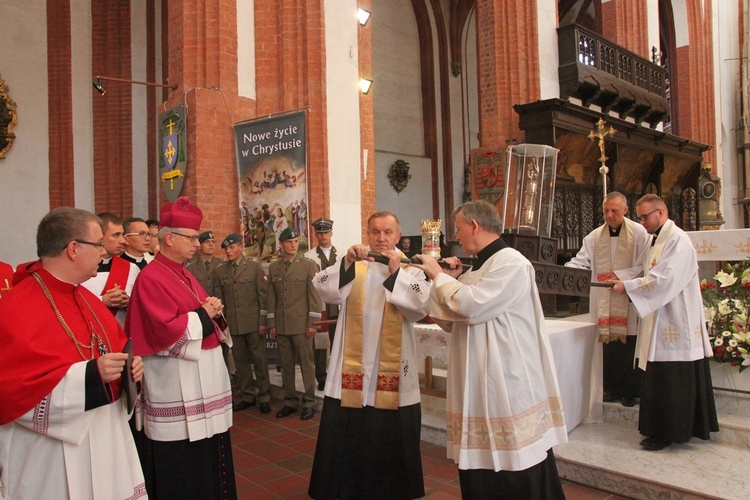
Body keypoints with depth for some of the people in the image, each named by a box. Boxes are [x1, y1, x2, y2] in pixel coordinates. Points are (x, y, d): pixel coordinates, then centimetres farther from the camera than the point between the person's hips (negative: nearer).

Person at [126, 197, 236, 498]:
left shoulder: (185, 276, 14)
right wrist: (203, 314, -12)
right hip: (176, 388, -9)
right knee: (180, 466, 3)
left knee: (206, 458, 16)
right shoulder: (151, 278, -14)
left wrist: (214, 313, -2)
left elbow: (206, 321, 19)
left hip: (202, 379, 9)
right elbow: (166, 332, -23)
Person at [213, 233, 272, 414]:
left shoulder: (254, 266, 0)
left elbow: (263, 294, -2)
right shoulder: (219, 271, 8)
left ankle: (264, 397, 14)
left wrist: (263, 321, -7)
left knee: (259, 360, 2)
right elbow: (219, 299, 9)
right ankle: (247, 396, 22)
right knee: (240, 362, 9)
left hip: (253, 322, -3)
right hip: (232, 324, 3)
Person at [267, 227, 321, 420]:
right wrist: (272, 323, 7)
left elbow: (314, 296, -5)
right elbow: (272, 297, 11)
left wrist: (312, 323, -9)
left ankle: (309, 402, 13)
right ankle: (290, 401, 22)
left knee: (306, 363, 2)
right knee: (286, 365, 10)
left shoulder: (309, 265, -2)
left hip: (301, 324, -3)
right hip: (281, 325, 4)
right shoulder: (273, 268, 9)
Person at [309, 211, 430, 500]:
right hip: (351, 368, 1)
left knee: (391, 441, 11)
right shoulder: (351, 267, 7)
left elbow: (421, 307, -11)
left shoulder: (411, 270, 5)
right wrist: (346, 262, -23)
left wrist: (396, 272, -17)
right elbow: (323, 289, -9)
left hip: (393, 370, 0)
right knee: (346, 441, 8)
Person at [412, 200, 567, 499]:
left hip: (508, 388, -9)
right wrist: (452, 280, 4)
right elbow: (451, 322, 17)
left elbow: (470, 306, -25)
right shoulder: (478, 268, 14)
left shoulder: (511, 263, -13)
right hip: (479, 387, 9)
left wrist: (438, 275, -10)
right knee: (480, 465, 15)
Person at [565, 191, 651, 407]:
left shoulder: (639, 233, 1)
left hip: (630, 302, -2)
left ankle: (630, 391, 14)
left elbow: (645, 266, -4)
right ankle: (612, 388, 18)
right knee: (609, 347, 6)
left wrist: (622, 275, -17)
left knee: (630, 347, 1)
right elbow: (580, 261, 4)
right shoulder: (595, 236, 9)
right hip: (605, 305, 3)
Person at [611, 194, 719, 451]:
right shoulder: (658, 240, 16)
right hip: (662, 322, 10)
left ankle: (667, 433, 9)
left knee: (669, 381, -1)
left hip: (676, 322, -10)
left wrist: (628, 286, -15)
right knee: (659, 380, 14)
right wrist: (626, 283, 4)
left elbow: (663, 279, -22)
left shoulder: (677, 240, -15)